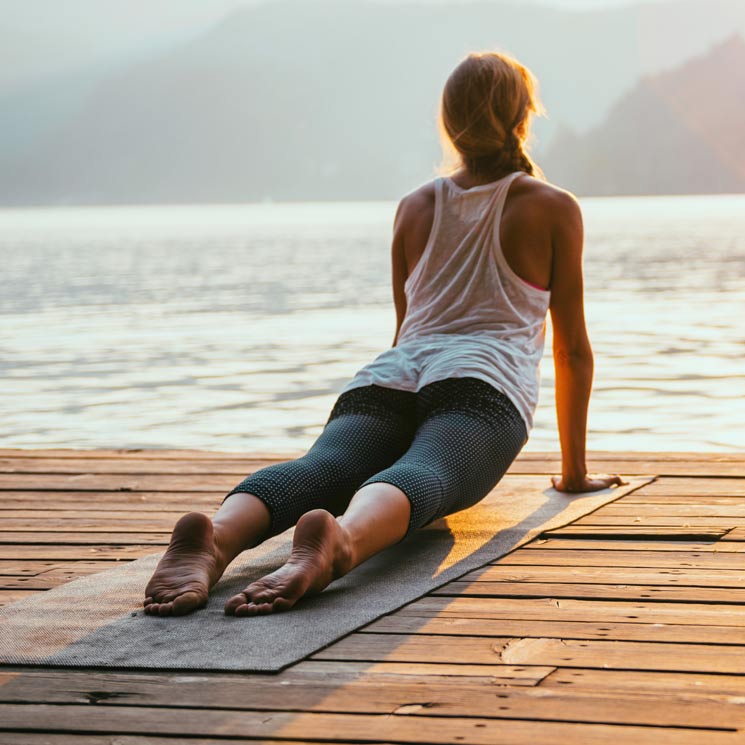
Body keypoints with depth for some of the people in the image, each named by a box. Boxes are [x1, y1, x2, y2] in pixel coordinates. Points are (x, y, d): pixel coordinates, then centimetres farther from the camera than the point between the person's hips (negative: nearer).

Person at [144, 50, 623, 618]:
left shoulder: (414, 208, 31)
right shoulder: (553, 208, 21)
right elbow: (572, 346, 23)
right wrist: (575, 470, 30)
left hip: (386, 380, 3)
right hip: (480, 383, -3)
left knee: (321, 470, -25)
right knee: (421, 477, -32)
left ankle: (214, 539, -59)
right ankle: (340, 542, -67)